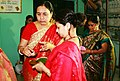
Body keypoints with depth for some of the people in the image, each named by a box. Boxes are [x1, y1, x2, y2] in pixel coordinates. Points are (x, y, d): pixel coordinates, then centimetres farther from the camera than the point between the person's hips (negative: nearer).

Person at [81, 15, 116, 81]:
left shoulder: (102, 35, -5)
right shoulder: (86, 32, 12)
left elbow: (104, 49, -11)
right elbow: (82, 43, 20)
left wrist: (89, 51, -21)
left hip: (95, 61, -3)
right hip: (85, 59, 4)